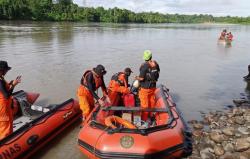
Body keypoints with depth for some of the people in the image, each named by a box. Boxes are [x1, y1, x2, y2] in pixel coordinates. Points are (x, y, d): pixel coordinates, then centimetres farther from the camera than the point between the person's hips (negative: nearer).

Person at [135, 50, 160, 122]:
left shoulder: (144, 66, -23)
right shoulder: (155, 64, -4)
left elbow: (141, 78, -23)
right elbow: (158, 73, 10)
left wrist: (137, 78, -3)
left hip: (145, 88, -6)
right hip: (153, 86, 6)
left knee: (144, 103, 6)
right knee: (152, 101, 22)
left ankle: (144, 118, 18)